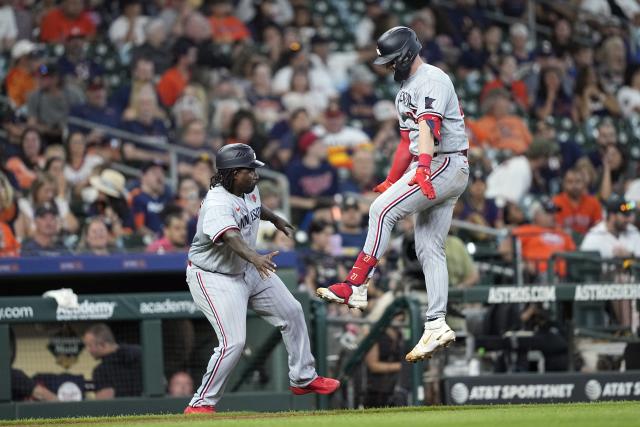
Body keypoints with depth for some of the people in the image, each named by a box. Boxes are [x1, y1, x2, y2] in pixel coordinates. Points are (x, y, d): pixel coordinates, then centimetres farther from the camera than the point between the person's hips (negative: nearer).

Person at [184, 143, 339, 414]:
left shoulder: (249, 189, -3)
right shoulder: (217, 203, -31)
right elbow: (231, 237, -49)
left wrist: (276, 220, 40)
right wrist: (256, 258, -67)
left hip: (248, 269, 9)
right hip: (214, 277, -9)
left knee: (291, 312, 14)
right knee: (233, 342, -19)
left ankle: (303, 379, 31)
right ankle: (201, 404, -6)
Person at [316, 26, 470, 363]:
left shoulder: (433, 80, -12)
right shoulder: (406, 90, 21)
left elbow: (428, 126, -29)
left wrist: (423, 167, -42)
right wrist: (392, 181, 29)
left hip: (446, 164, -10)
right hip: (428, 169, 10)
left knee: (382, 209, -19)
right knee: (428, 249, 4)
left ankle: (356, 285, -22)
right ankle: (436, 326, 0)